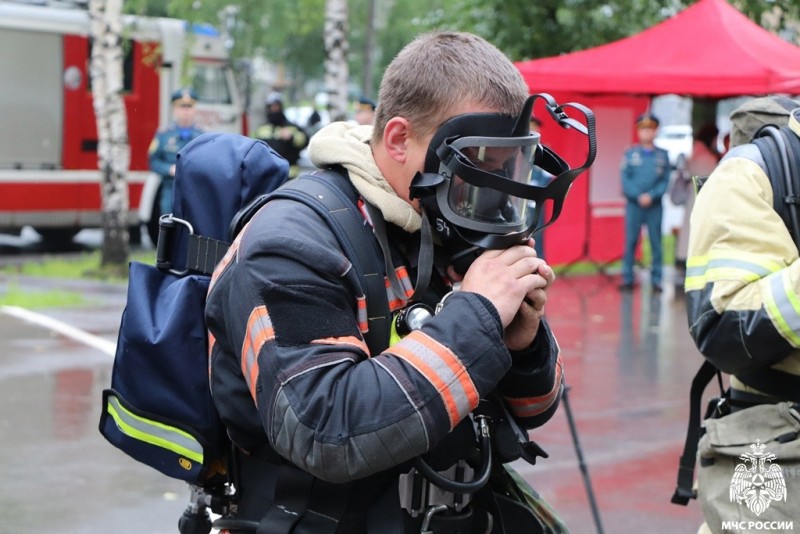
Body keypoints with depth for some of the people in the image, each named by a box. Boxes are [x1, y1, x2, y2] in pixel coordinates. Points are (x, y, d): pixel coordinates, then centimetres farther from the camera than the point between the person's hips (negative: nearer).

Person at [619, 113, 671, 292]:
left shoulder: (662, 155, 7)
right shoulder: (630, 154, 6)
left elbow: (666, 180, 3)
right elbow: (625, 179, 1)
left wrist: (651, 196, -11)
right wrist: (638, 196, -11)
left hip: (654, 205, 0)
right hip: (633, 204, 0)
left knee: (656, 243, 0)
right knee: (630, 242, -1)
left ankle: (656, 280, 3)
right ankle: (627, 279, 3)